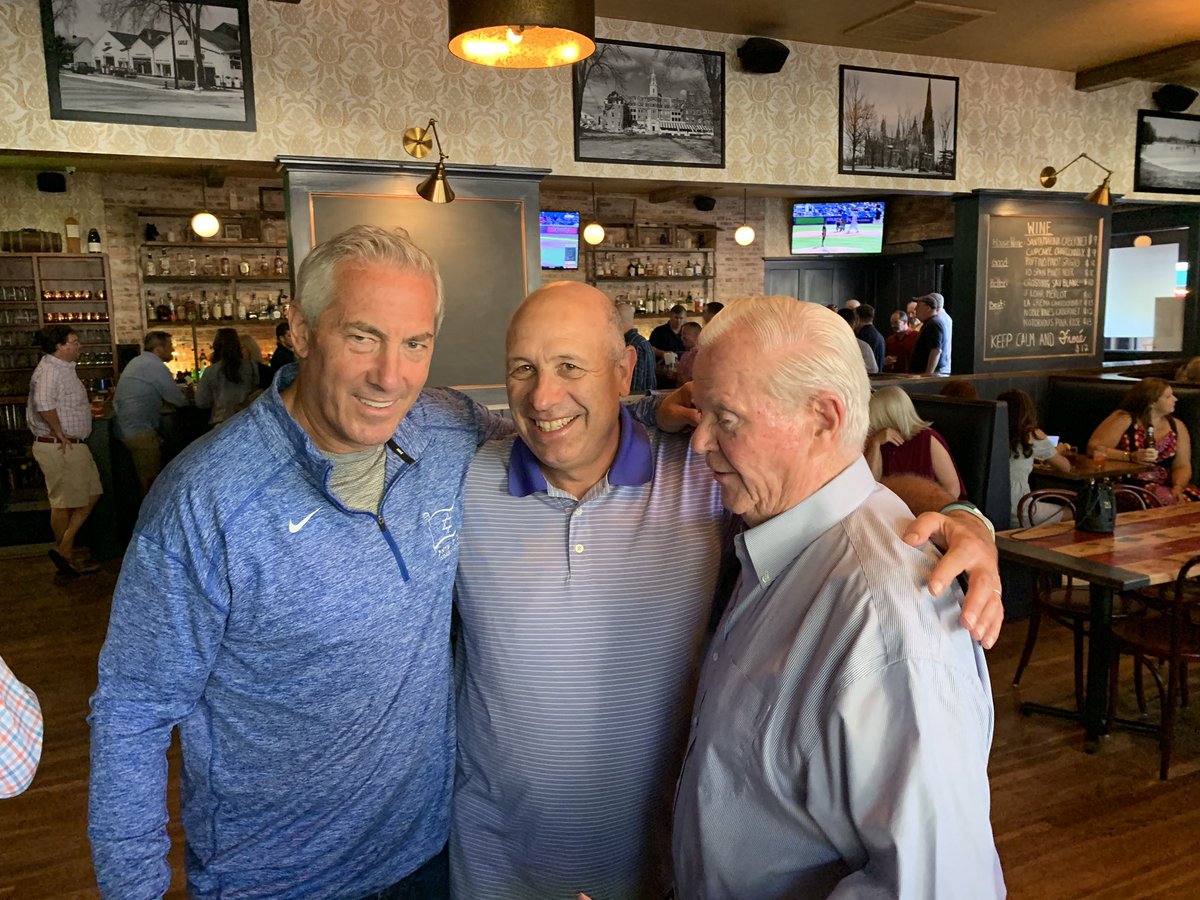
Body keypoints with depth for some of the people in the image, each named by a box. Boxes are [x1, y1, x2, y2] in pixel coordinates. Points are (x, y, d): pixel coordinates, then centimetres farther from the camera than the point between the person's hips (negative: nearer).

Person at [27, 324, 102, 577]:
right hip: (58, 448, -10)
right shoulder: (49, 370, -18)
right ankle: (65, 553, 12)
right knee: (64, 502, 1)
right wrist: (59, 433, -25)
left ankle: (64, 548, 18)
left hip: (73, 445, 10)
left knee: (91, 495, 12)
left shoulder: (63, 368, 15)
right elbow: (44, 404, -34)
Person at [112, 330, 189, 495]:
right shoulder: (156, 366, -13)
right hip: (138, 430, -10)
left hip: (124, 426, 10)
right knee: (151, 482, -8)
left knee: (146, 479, 13)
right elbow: (178, 401, -9)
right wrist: (186, 403, 11)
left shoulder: (137, 361, 17)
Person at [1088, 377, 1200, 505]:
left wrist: (1178, 487, -12)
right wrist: (1131, 457, -23)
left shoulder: (1177, 426, 13)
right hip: (1126, 484, -5)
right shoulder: (1124, 420, -2)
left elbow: (1182, 466, 8)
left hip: (1165, 486, 5)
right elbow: (1094, 448, -12)